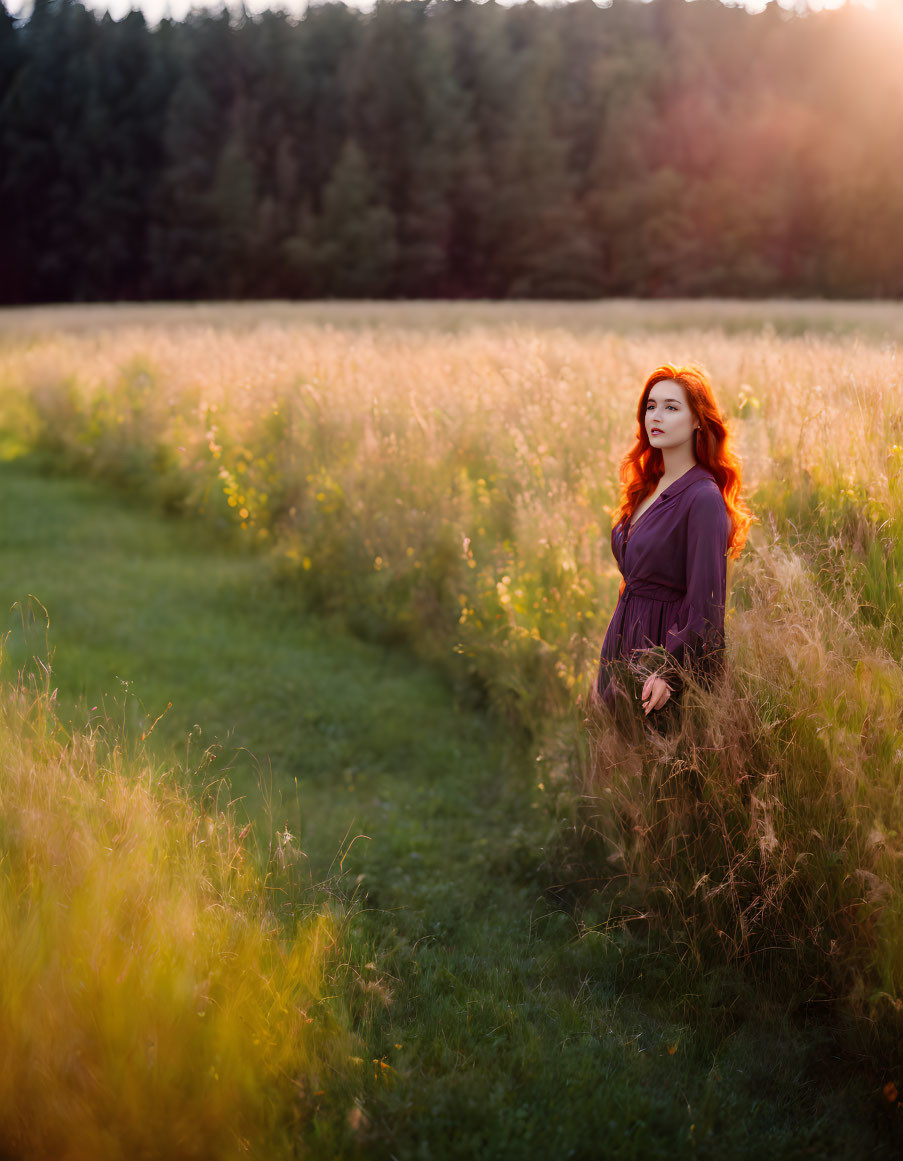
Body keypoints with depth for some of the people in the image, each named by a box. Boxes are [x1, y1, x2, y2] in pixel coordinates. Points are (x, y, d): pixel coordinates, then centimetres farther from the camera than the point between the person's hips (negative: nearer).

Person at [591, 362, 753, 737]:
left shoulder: (703, 498, -18)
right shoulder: (646, 487, 8)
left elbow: (706, 604, -19)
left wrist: (671, 672, -25)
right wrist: (611, 663, 16)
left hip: (669, 645, -8)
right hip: (625, 645, 8)